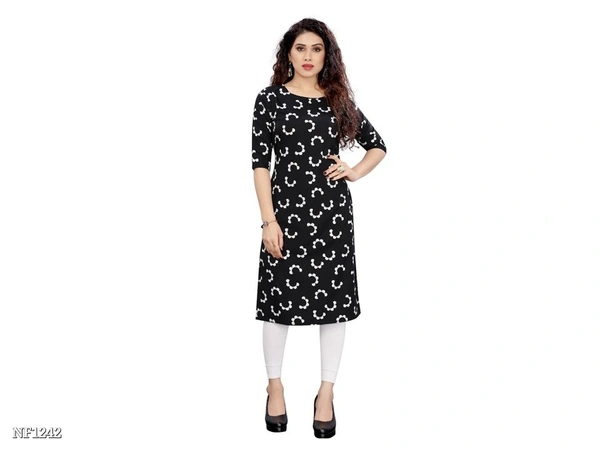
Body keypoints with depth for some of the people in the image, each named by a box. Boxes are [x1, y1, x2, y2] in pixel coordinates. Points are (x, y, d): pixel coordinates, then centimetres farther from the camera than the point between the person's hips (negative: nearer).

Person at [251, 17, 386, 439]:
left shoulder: (339, 100, 8)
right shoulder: (271, 99, 0)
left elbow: (378, 146, 18)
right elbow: (261, 162, -4)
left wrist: (354, 172, -2)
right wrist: (269, 220, -10)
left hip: (333, 210, 2)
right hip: (286, 207, -2)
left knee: (334, 297, 5)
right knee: (281, 296, 4)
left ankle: (327, 392, 20)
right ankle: (275, 384, 25)